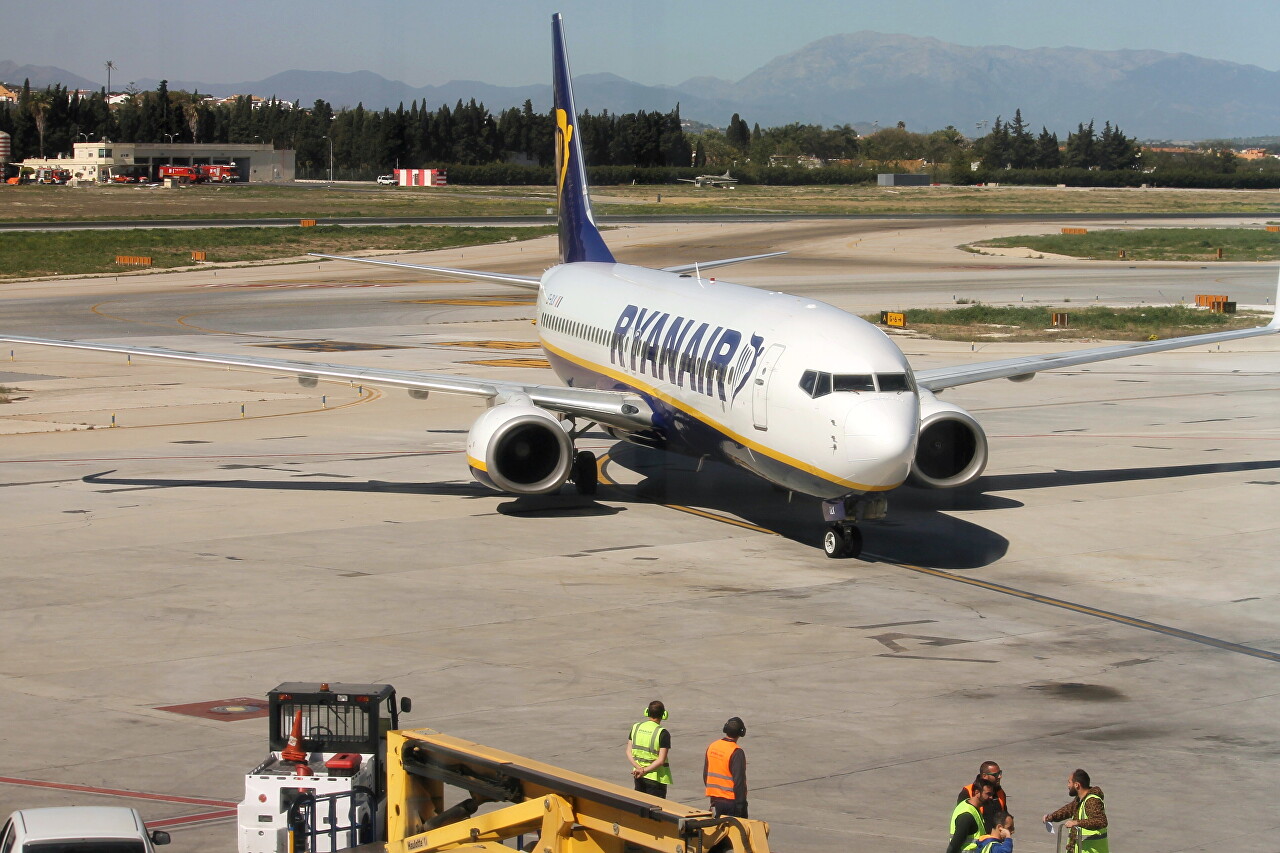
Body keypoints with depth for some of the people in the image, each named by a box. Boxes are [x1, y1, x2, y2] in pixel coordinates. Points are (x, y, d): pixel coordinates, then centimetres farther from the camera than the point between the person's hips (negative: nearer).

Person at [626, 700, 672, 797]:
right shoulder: (663, 733, -14)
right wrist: (644, 771, -14)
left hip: (638, 776, 5)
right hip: (656, 777, -5)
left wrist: (639, 768, -10)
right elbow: (661, 760, -19)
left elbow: (629, 753, -1)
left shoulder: (636, 728, 2)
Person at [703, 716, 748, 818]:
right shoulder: (736, 752, -17)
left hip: (714, 798, 7)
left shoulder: (712, 746, 4)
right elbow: (739, 781, -18)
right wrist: (741, 805, -13)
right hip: (731, 801, -7)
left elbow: (705, 774, 13)